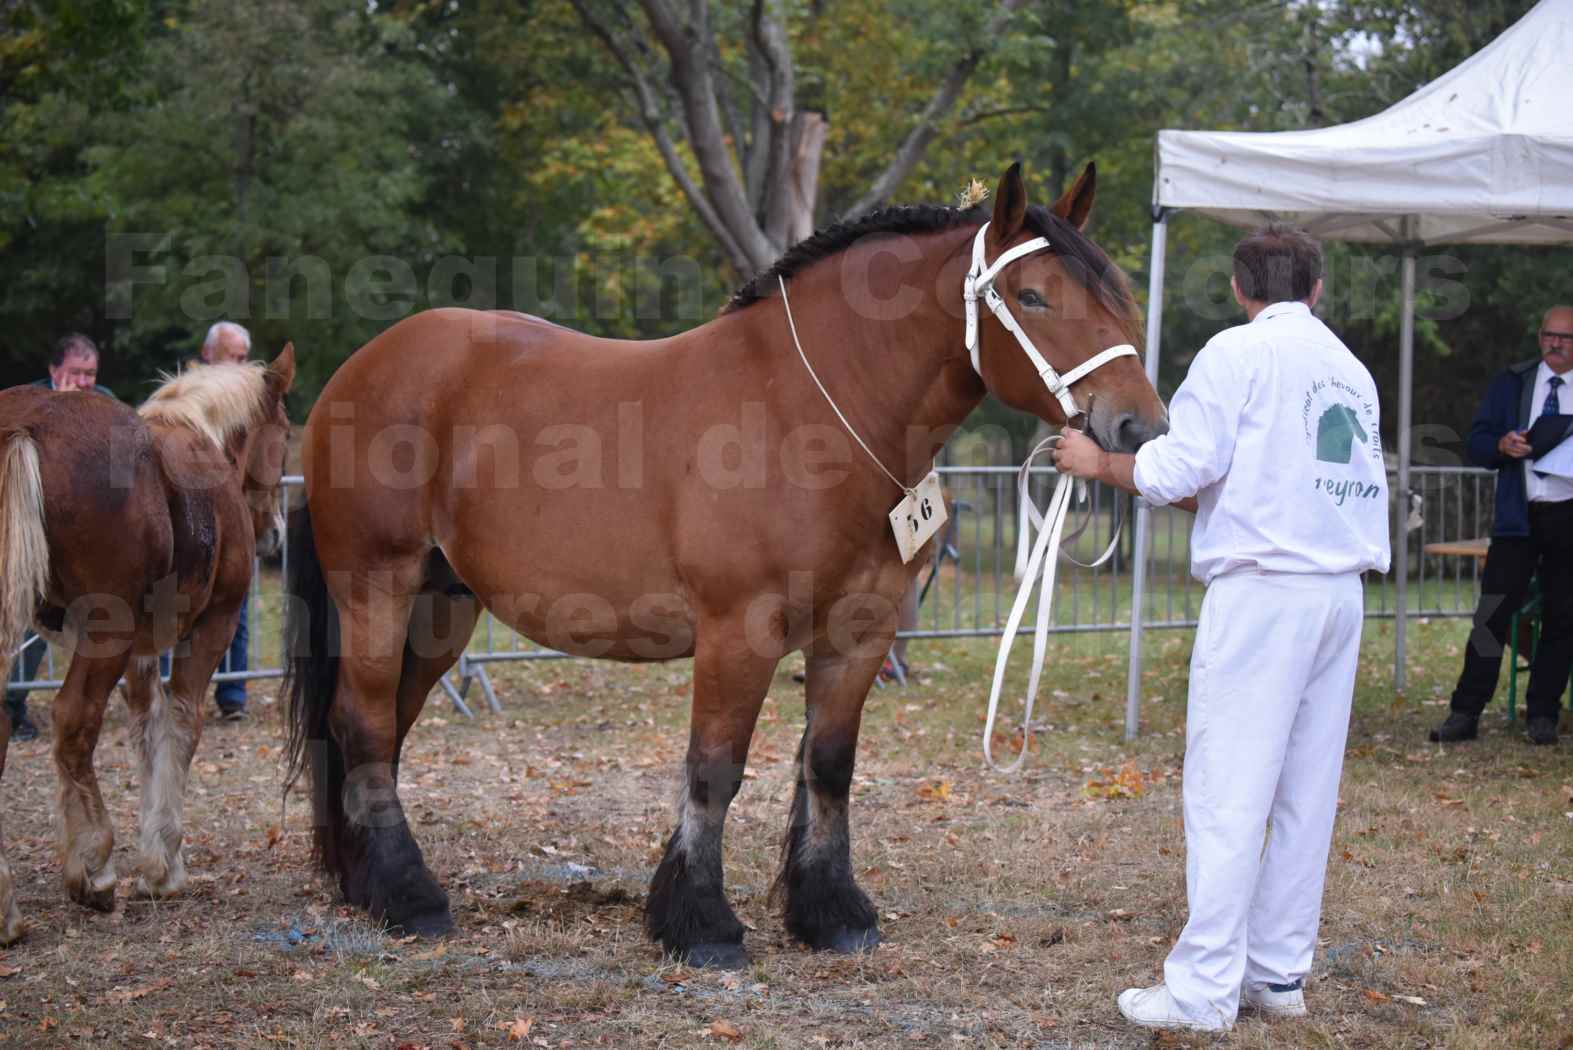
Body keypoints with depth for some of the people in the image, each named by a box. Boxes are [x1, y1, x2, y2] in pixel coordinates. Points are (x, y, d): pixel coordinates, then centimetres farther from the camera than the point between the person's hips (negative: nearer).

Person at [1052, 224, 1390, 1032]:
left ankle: (1204, 989, -5)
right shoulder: (1353, 370, 16)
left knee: (1227, 792, -5)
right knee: (1307, 791, 11)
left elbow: (1178, 471, -10)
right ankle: (1280, 972, 16)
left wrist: (1097, 463, 8)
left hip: (1261, 592, -7)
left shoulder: (1239, 352, -4)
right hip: (1341, 592, 7)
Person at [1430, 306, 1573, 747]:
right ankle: (1465, 714, -3)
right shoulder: (1511, 384, 11)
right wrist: (1502, 445, -12)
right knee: (1493, 612, -6)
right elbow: (1477, 441, 9)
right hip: (1519, 516, 0)